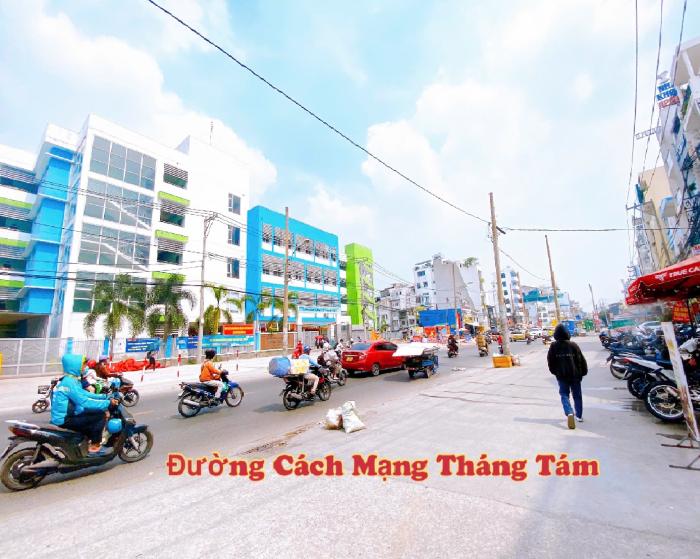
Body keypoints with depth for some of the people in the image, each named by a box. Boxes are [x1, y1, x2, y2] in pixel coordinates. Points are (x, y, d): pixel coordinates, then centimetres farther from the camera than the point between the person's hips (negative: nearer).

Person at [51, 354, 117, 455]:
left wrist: (104, 396, 4)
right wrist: (107, 403, -26)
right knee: (100, 415, -13)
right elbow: (84, 401, -29)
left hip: (64, 416, 10)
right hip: (64, 420, -10)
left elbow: (84, 394, 12)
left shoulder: (69, 379, 9)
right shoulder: (69, 382, -23)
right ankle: (94, 446, -1)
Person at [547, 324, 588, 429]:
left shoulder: (553, 347, -6)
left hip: (561, 376, -2)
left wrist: (555, 372, 13)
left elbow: (550, 361, -1)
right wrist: (583, 372, 11)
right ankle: (579, 415, 26)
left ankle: (569, 413, -17)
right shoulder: (573, 345, -6)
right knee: (577, 395, 16)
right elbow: (581, 360, -2)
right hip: (575, 375, 2)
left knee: (564, 395, 4)